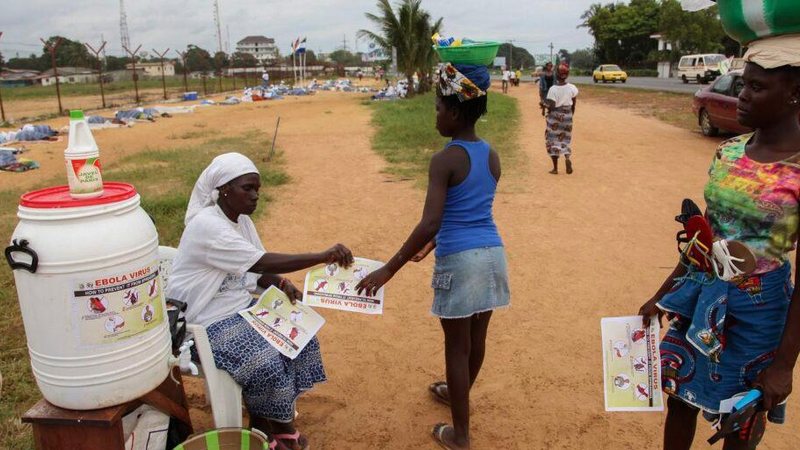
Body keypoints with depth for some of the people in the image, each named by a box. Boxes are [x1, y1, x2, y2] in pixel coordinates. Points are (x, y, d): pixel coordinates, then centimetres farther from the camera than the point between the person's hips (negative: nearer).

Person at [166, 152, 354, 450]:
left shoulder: (242, 220, 4)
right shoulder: (207, 226, -24)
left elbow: (258, 270, 9)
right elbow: (263, 262, -31)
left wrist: (281, 283, -13)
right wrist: (322, 257, -36)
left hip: (241, 308, 9)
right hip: (206, 322, -9)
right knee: (266, 362, -24)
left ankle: (280, 420, 10)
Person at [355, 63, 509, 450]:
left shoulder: (444, 160, -16)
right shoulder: (492, 156, 7)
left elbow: (430, 223, -25)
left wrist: (388, 269, -20)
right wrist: (433, 245, 25)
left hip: (460, 261, -7)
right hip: (492, 253, 7)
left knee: (457, 345, 7)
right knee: (476, 337, 23)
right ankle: (457, 392, 49)